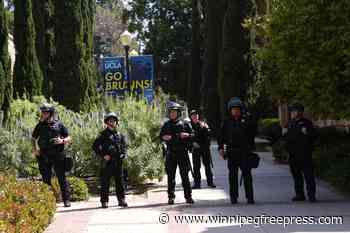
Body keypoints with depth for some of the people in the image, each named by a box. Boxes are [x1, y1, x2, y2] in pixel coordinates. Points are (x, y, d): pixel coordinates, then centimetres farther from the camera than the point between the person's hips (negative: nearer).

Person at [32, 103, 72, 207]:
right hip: (44, 157, 2)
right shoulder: (40, 125, 9)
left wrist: (62, 141, -14)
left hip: (58, 156, -2)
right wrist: (35, 149, 6)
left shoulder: (59, 124, 3)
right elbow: (33, 138, 21)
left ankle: (66, 200, 3)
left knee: (62, 178, -2)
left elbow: (68, 138, 6)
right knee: (46, 179, 6)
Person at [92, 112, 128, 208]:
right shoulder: (103, 134, 0)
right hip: (107, 161, -3)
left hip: (118, 161, 4)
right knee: (105, 182, -1)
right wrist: (103, 155, -11)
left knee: (120, 181, 7)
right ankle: (104, 201, 5)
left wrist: (124, 154, 2)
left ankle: (121, 200, 14)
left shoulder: (120, 134, 13)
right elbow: (95, 146, -2)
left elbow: (125, 146, 20)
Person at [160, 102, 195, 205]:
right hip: (170, 153, 1)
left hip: (182, 153, -1)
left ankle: (188, 196, 4)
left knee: (185, 175, 0)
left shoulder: (185, 124, 5)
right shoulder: (166, 125, 8)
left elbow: (193, 135, 8)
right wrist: (164, 137, -8)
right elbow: (160, 136, 13)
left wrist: (187, 135, -12)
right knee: (170, 176, 3)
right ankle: (171, 197, 8)